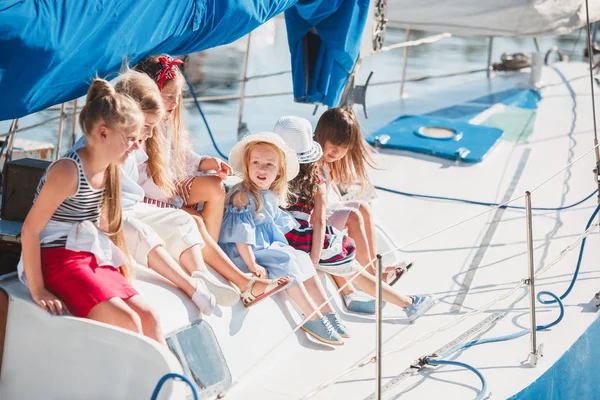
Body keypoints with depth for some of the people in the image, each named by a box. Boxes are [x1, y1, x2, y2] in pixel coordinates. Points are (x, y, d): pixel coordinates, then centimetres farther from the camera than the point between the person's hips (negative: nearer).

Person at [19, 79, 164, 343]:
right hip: (56, 260, -8)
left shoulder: (110, 169, 7)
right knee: (127, 322, -22)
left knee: (147, 316, -8)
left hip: (93, 259, 8)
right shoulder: (68, 172, -18)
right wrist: (38, 291, -19)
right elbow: (30, 229, -19)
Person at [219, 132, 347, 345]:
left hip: (269, 247, 9)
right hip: (246, 253, -9)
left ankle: (327, 313, 6)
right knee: (288, 266, -19)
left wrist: (285, 250, 14)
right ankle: (313, 319, -11)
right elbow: (240, 234, -24)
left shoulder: (272, 196, 6)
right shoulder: (242, 196, -20)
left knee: (303, 262, 2)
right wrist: (252, 264, -28)